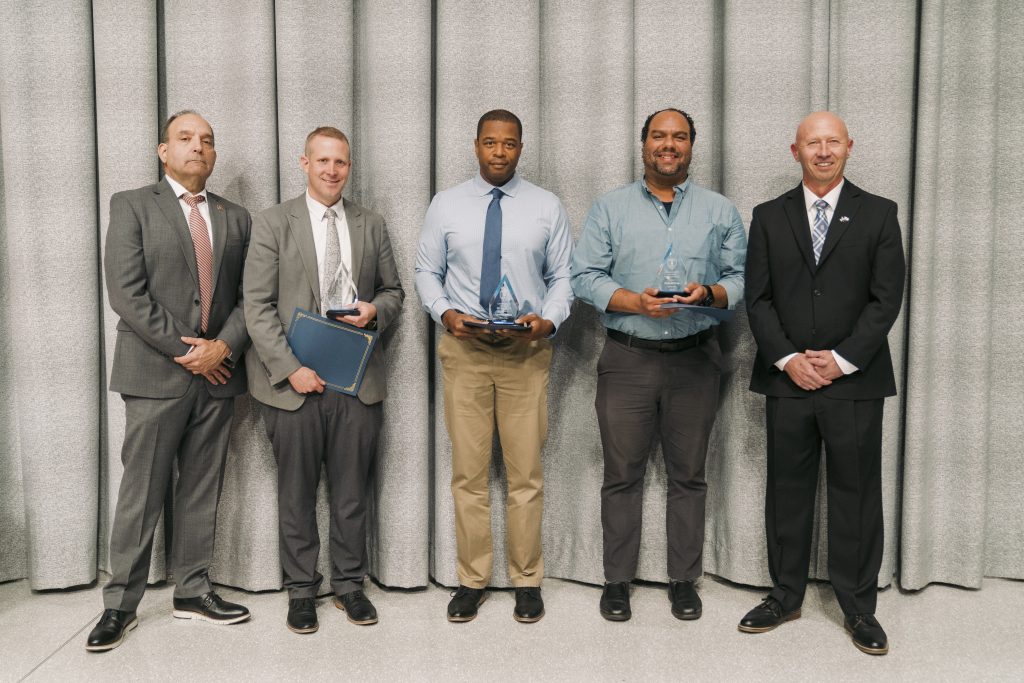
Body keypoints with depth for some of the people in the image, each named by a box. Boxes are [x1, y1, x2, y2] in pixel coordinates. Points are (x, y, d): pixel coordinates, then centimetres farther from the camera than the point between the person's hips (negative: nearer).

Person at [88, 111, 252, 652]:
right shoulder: (132, 206, 2)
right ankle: (121, 603, 14)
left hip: (217, 371, 4)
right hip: (156, 373, -4)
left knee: (202, 489, 10)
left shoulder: (235, 217, 13)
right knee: (142, 491, 1)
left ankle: (192, 590, 22)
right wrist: (185, 351, -12)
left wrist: (223, 346, -10)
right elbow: (125, 292, -8)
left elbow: (249, 296, 8)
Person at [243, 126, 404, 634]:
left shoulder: (371, 225, 11)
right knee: (296, 494, 7)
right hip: (293, 382, -2)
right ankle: (301, 591, 23)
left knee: (351, 492, 10)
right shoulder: (273, 223, 1)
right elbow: (257, 306, -5)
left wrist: (376, 310, -6)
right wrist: (290, 368, -13)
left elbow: (393, 289, 18)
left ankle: (349, 584, 25)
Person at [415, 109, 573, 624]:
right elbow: (426, 272, 9)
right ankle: (472, 580, 20)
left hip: (527, 350, 0)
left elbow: (563, 277, 6)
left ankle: (527, 580, 19)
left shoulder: (547, 207, 6)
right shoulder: (446, 205, 6)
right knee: (468, 471, 6)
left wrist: (549, 319, -13)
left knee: (526, 471, 5)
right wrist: (445, 312, -10)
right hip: (463, 349, 1)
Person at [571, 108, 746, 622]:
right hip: (627, 358, -1)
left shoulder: (720, 212, 10)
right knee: (622, 474, 4)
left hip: (694, 360, 1)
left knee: (688, 475, 8)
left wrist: (709, 294, -15)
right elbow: (584, 276, 0)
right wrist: (634, 301, -15)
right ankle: (617, 580, 17)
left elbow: (741, 278, 7)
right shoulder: (610, 208, 7)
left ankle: (684, 580, 22)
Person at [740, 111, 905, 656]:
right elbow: (757, 298, 3)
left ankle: (858, 606, 20)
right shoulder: (769, 217, 8)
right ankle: (786, 595, 24)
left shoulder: (878, 214, 4)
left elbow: (887, 298, -2)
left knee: (856, 493, 6)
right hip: (786, 379, 2)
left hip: (855, 380, -1)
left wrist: (841, 360, -10)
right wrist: (788, 359, -8)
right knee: (787, 489, 9)